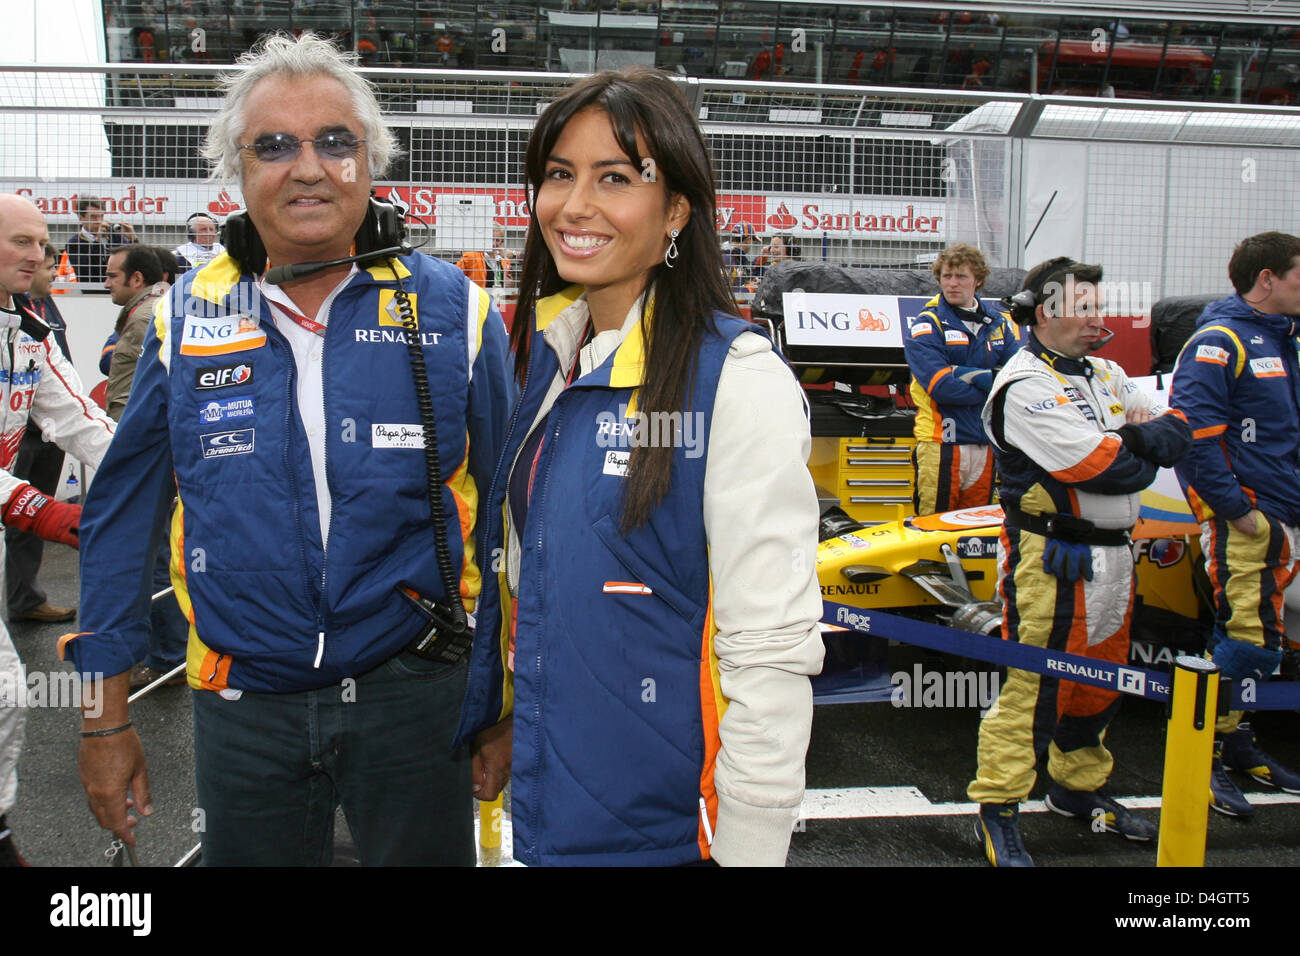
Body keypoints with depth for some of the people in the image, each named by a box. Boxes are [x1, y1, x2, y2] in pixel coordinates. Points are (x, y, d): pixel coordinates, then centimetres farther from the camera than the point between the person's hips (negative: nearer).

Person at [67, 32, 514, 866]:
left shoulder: (454, 312, -6)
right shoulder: (186, 320, -1)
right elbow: (124, 517, 5)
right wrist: (107, 715, 5)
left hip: (412, 695, -1)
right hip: (242, 706, 2)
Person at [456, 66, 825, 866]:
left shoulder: (740, 379, -19)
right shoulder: (548, 356, 4)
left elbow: (772, 651, -19)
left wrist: (749, 847, -17)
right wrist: (505, 717, 15)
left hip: (664, 826, -6)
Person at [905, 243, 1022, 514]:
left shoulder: (1001, 324, 11)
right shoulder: (926, 326, -2)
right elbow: (941, 386, -15)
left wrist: (970, 374, -15)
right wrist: (995, 385, -7)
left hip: (988, 443, 4)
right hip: (942, 443, -4)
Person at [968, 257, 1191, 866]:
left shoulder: (1104, 373, 14)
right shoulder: (1025, 385, -15)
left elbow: (1179, 432, 9)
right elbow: (1104, 468, -22)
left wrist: (1136, 438, -11)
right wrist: (1145, 445, -2)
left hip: (1112, 556, 9)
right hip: (1052, 560, -9)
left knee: (1097, 679, 19)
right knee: (1034, 684, -4)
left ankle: (1077, 787, 37)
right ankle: (997, 811, 8)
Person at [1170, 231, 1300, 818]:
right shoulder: (1219, 341, -11)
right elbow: (1195, 427, -20)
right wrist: (1234, 506, -19)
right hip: (1243, 517, -9)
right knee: (1247, 639, -9)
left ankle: (1233, 744, 25)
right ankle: (1202, 755, 3)